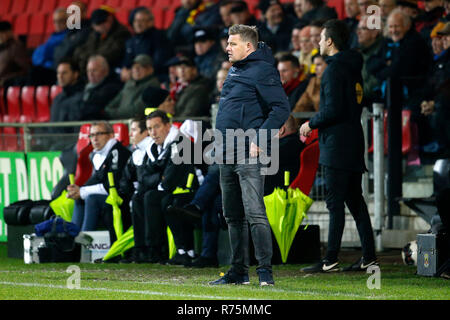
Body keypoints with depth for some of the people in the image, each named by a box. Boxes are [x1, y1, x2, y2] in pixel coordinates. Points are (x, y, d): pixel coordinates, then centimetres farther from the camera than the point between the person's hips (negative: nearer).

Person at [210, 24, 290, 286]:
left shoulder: (262, 71, -10)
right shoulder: (235, 71, 18)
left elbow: (282, 108, -18)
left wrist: (259, 140, -21)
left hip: (249, 156, -9)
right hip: (227, 155, 9)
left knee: (254, 213, -14)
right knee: (233, 216, 11)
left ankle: (265, 270, -14)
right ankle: (239, 272, 17)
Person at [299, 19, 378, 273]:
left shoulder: (335, 69, -13)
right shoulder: (354, 68, 16)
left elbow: (333, 110, -20)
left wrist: (311, 124, -5)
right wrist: (316, 125, 21)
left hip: (337, 145, -9)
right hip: (354, 141, 9)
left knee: (335, 202, -8)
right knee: (355, 200, 11)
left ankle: (331, 260, -8)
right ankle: (369, 258, 10)